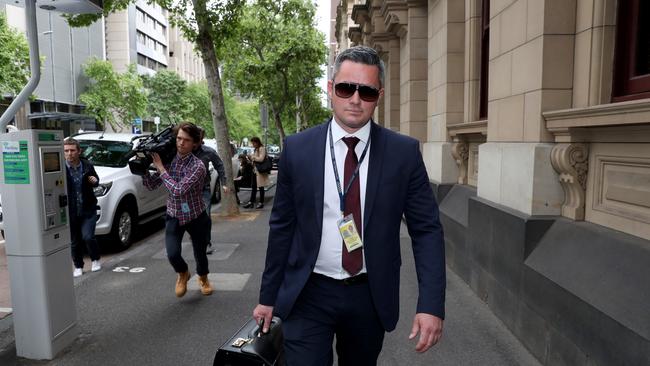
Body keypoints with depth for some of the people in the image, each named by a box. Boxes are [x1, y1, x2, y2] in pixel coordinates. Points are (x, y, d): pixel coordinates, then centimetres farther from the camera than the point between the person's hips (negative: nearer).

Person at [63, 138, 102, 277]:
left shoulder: (87, 165, -1)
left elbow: (95, 179, 16)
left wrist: (95, 181, -7)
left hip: (88, 210, 0)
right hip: (70, 211, 0)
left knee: (88, 237, -10)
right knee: (74, 241, 11)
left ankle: (95, 259, 16)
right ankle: (78, 267, 29)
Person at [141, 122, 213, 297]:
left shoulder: (197, 165, -21)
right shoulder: (169, 160, -6)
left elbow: (179, 190, -31)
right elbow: (151, 185, 2)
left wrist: (160, 167, -25)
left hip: (196, 217, -3)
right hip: (174, 216, 3)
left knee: (200, 253, 12)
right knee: (173, 254, -14)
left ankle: (203, 279, 46)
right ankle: (183, 274, 23)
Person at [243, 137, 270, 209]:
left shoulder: (262, 149, -10)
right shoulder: (255, 150, 18)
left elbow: (261, 159, -20)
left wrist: (252, 157, -12)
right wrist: (251, 158, 6)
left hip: (260, 171, -9)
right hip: (255, 170, 9)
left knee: (260, 187, -1)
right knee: (254, 187, 8)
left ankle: (261, 203, 7)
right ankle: (251, 202, 10)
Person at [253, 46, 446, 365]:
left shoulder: (404, 152, -7)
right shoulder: (297, 148, -5)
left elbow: (426, 230, -5)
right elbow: (281, 227, 1)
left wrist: (431, 304, -14)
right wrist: (268, 296, 6)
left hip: (372, 296, 1)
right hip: (308, 295, -1)